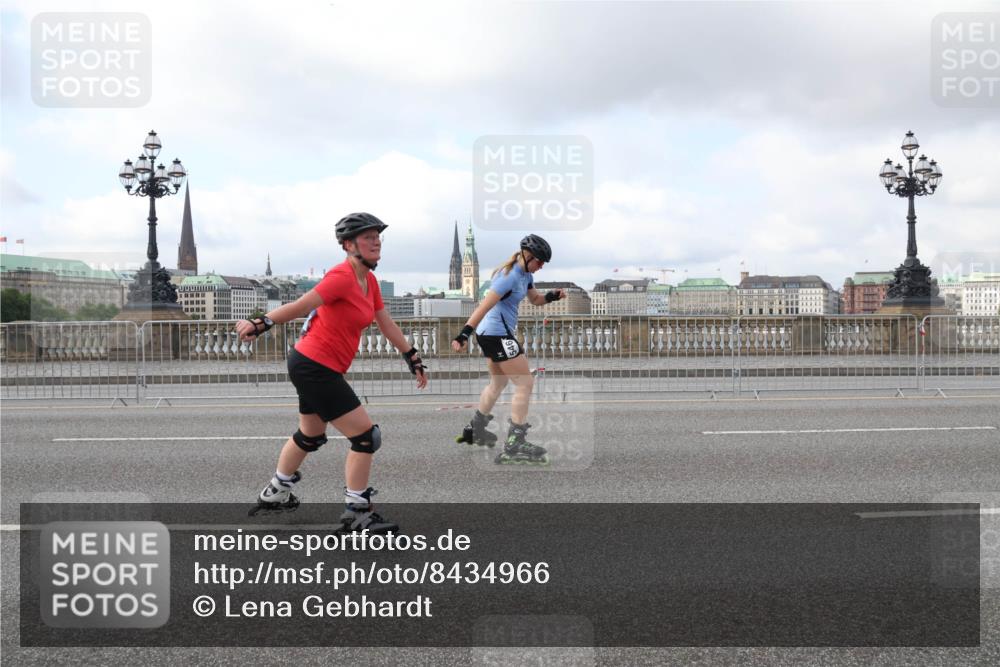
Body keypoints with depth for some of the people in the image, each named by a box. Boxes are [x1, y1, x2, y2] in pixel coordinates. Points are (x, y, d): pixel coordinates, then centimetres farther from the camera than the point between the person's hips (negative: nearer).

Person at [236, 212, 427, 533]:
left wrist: (413, 359, 20)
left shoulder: (369, 281, 8)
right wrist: (260, 324, -33)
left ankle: (275, 493, 46)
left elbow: (387, 324, 16)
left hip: (311, 366, 10)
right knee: (366, 436, -7)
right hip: (315, 366, -10)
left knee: (311, 436, 27)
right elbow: (300, 306, -26)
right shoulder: (342, 276, -20)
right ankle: (357, 513, 4)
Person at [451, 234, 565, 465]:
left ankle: (475, 430, 39)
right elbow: (484, 306, -27)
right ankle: (514, 446, -9)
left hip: (490, 333, 11)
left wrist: (552, 295, -1)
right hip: (497, 333, -11)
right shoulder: (510, 276, -20)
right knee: (525, 383, -9)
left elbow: (536, 299, 21)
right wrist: (464, 334, -33)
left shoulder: (525, 275, 9)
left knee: (498, 383, 25)